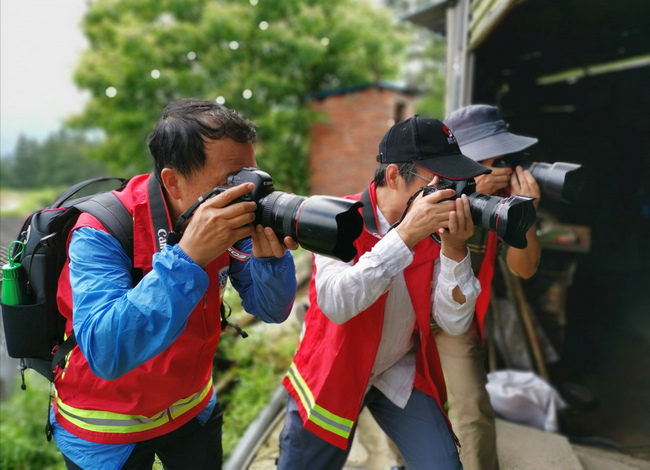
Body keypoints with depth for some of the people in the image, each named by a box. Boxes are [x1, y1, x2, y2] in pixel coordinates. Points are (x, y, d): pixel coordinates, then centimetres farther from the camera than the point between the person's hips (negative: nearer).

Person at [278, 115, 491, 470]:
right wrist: (405, 234, -37)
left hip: (402, 374, 3)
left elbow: (454, 323, -12)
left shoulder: (435, 228, -8)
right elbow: (336, 304, -34)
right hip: (331, 374, -2)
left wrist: (455, 249, -26)